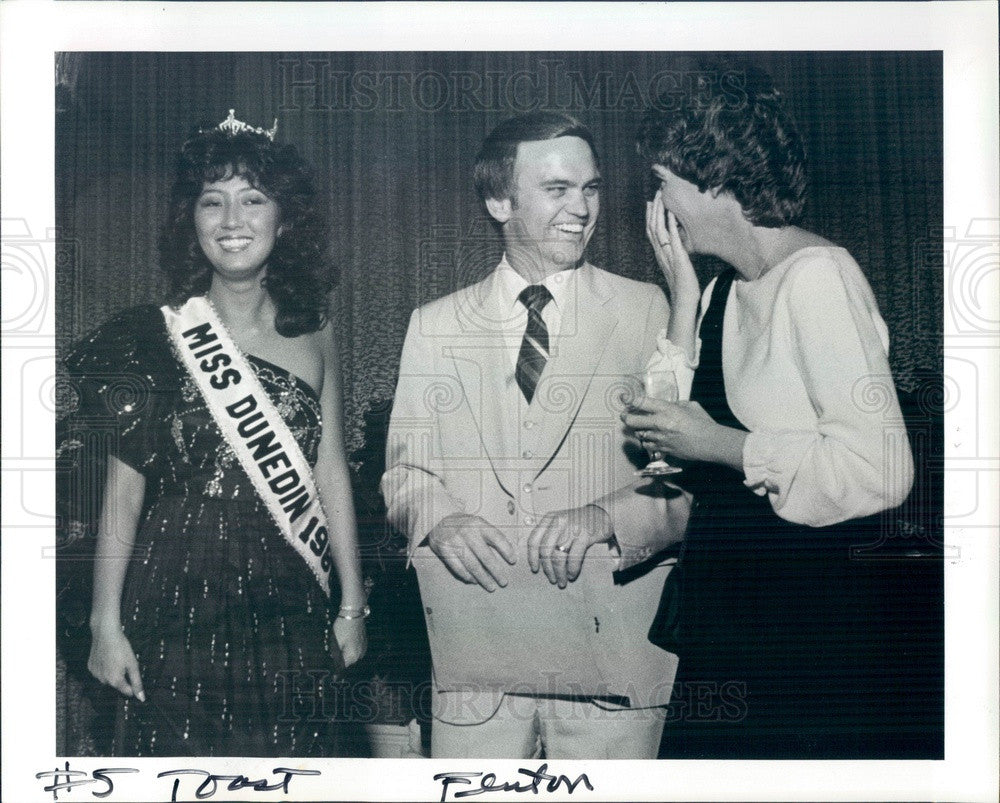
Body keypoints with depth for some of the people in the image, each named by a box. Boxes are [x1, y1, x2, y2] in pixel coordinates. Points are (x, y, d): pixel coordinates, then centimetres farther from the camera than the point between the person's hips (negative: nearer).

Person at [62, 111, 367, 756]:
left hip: (289, 607, 3)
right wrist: (106, 621, -4)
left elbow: (330, 473, 9)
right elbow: (125, 485, -2)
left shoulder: (314, 337, 6)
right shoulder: (158, 335, -4)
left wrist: (352, 606, 9)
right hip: (179, 600, -2)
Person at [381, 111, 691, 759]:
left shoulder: (649, 313, 3)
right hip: (474, 642, 2)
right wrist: (440, 518, -10)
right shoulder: (435, 326, 11)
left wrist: (606, 518, -18)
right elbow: (405, 470, 12)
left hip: (612, 645, -1)